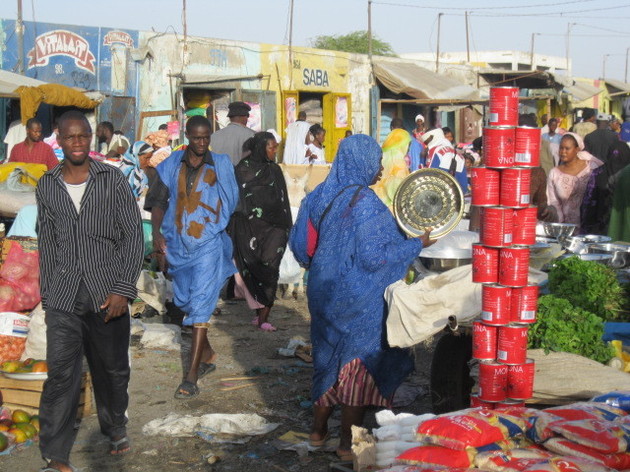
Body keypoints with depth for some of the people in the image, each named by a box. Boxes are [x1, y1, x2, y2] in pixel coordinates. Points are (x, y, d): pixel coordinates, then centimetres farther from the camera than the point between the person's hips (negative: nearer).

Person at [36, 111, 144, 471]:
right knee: (61, 373, -5)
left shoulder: (113, 180, -1)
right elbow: (47, 243, 13)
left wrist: (123, 289, -10)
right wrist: (48, 293, 9)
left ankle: (116, 427, 36)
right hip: (64, 295, 1)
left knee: (113, 369, 12)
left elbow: (133, 235, -2)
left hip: (108, 291, -1)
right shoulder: (47, 186, 7)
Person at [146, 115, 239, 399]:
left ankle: (191, 377, -11)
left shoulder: (220, 165, -1)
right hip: (178, 245, 4)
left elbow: (232, 202, 10)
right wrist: (156, 232, -10)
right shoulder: (171, 166, 2)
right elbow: (158, 200, 3)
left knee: (200, 305, -11)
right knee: (185, 302, 16)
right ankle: (207, 353, 39)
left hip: (209, 244, -4)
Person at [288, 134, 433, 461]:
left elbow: (299, 244, 8)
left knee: (329, 358, 19)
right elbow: (373, 256, -21)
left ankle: (318, 429, 30)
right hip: (358, 302, -7)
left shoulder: (320, 196, 2)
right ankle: (348, 443, 13)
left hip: (324, 294, 7)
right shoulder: (364, 202, -20)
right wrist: (417, 245, -12)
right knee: (358, 363, 5)